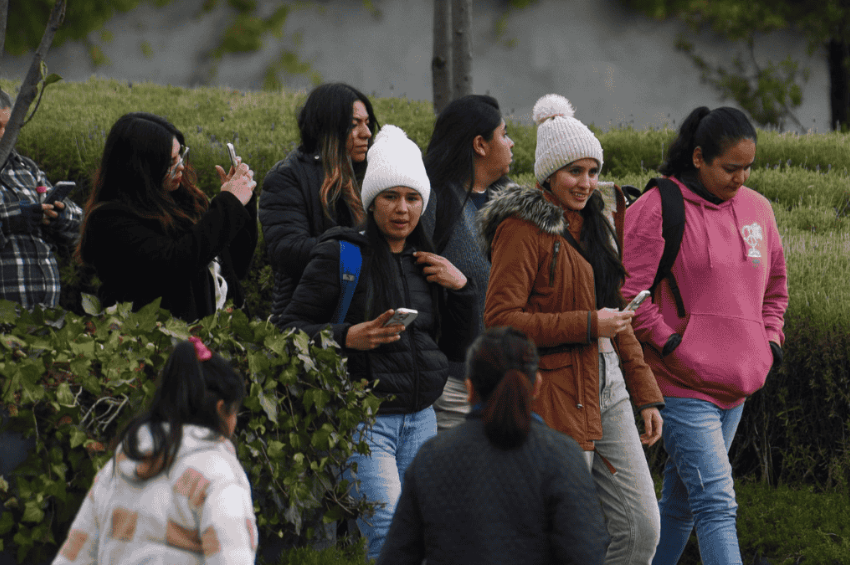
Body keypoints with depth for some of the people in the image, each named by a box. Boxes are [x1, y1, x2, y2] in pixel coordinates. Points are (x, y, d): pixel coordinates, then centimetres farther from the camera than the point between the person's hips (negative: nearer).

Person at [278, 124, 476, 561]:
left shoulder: (428, 263, 14)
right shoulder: (342, 255, -4)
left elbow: (455, 349, 18)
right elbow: (291, 328, -5)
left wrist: (461, 288, 4)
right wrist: (347, 338, -21)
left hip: (420, 420, 6)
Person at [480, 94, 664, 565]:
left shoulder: (592, 225, 17)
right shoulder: (524, 229, -10)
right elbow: (499, 319, -18)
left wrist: (645, 394, 16)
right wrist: (587, 325, -19)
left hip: (606, 388, 8)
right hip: (556, 398, -8)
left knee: (642, 526, 3)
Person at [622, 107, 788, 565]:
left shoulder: (757, 209, 10)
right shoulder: (658, 210, -11)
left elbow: (775, 282, 26)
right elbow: (629, 293, -12)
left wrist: (770, 337, 15)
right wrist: (670, 344, -13)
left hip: (736, 385, 7)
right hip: (683, 385, -7)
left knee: (682, 501, 16)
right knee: (717, 505, -13)